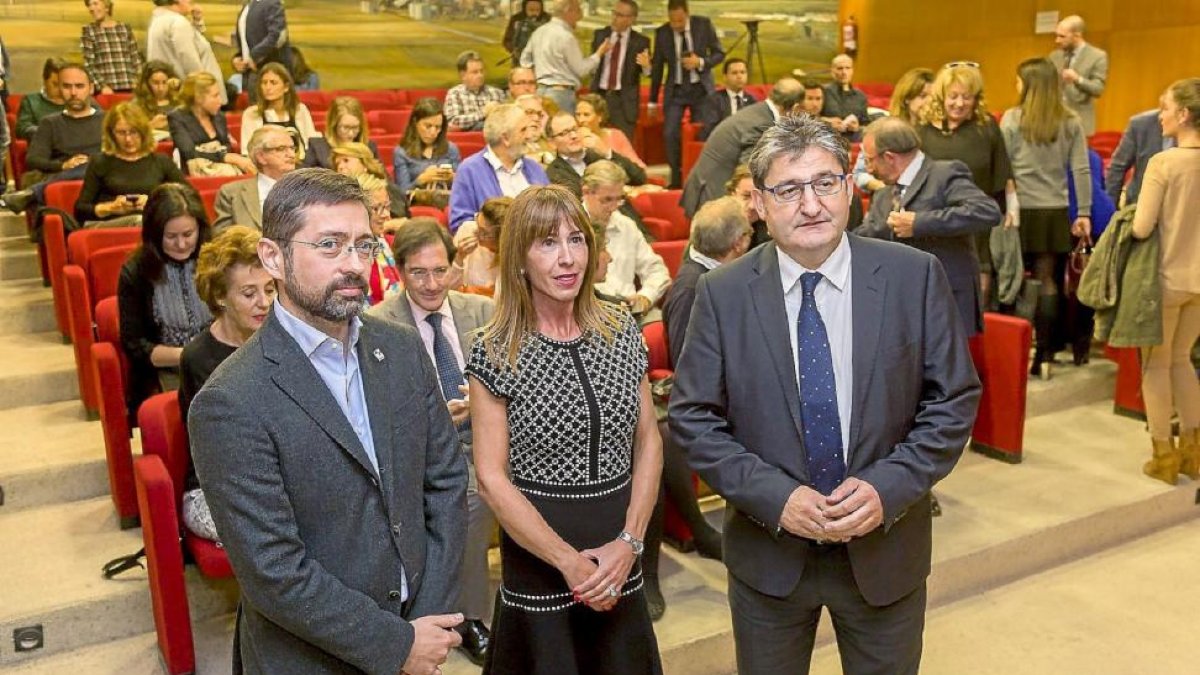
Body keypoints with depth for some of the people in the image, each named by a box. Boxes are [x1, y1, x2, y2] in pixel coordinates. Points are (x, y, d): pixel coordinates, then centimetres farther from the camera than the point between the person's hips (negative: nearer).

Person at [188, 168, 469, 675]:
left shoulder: (403, 350, -4)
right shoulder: (231, 405, -22)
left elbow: (446, 481, 0)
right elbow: (274, 575, -21)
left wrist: (431, 622, -6)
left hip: (418, 624, 5)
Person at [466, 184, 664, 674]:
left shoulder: (621, 331, 0)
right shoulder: (496, 353, -11)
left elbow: (648, 442, 4)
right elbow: (491, 478, -12)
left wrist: (629, 541, -6)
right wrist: (569, 560, -13)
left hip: (621, 558, 4)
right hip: (537, 560, -3)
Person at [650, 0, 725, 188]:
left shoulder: (704, 25, -7)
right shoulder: (662, 32, -4)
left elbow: (720, 53, 1)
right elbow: (658, 67, 4)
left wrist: (701, 63, -19)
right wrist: (653, 100, 7)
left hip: (701, 89, 0)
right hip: (675, 91, 1)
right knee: (670, 134, -11)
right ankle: (676, 178, 2)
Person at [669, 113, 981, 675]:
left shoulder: (916, 276, -8)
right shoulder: (722, 294, -8)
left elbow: (954, 400, -4)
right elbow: (692, 417, -6)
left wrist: (888, 488, -16)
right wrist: (776, 498, -17)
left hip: (886, 546, 1)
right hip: (767, 554, 0)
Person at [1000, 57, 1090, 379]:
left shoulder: (1012, 119, -3)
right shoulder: (1071, 123, 5)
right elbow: (1081, 171, 3)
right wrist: (1083, 213, 7)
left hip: (1021, 210, -3)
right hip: (1054, 211, 3)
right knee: (1047, 281, 7)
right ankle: (1044, 355, 10)